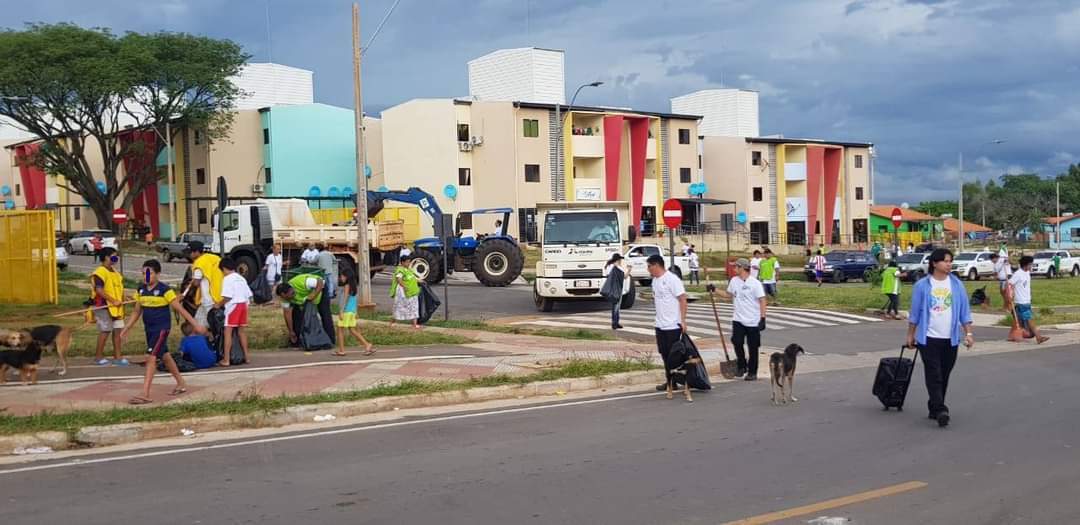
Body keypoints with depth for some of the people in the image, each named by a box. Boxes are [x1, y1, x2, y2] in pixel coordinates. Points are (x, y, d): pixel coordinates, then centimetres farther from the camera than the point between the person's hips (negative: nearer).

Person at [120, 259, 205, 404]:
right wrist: (127, 329, 14)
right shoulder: (141, 290, 5)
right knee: (165, 356, 18)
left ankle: (145, 395, -17)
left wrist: (195, 324, -12)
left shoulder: (164, 290, -13)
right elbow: (137, 312, 16)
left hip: (162, 328, -7)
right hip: (149, 329, 7)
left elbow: (179, 308, -11)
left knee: (151, 357, -16)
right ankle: (181, 384, 35)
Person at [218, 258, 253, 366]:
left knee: (228, 332, -6)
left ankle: (226, 360, -10)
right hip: (243, 305, 7)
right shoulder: (242, 278, 17)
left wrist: (218, 305, -4)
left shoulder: (227, 279, -6)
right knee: (242, 331, 16)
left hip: (233, 306, -7)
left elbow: (227, 296, -16)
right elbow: (249, 295, 15)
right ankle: (246, 356, 21)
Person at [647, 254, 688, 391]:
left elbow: (683, 300, -16)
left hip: (673, 325, -8)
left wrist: (683, 321, -18)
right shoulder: (655, 280, 12)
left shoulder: (672, 279, -14)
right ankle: (669, 381, 20)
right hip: (660, 325, 8)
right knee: (665, 354, 12)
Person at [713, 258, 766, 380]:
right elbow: (728, 294, 21)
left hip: (753, 321, -4)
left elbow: (762, 301, -12)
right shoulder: (734, 281, 5)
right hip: (738, 319, 4)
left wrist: (762, 318, -17)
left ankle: (752, 372, 15)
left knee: (753, 347, 4)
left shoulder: (755, 283, -12)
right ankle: (741, 366, 15)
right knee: (737, 342, -6)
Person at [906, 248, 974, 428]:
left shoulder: (957, 284, 3)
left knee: (944, 376, 10)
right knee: (934, 375, -9)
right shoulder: (922, 285, -4)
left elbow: (964, 311, 5)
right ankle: (940, 410, -14)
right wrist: (910, 335, 5)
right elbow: (915, 313, 3)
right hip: (929, 338, -3)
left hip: (950, 339, 3)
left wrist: (968, 333, -1)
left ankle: (934, 408, 22)